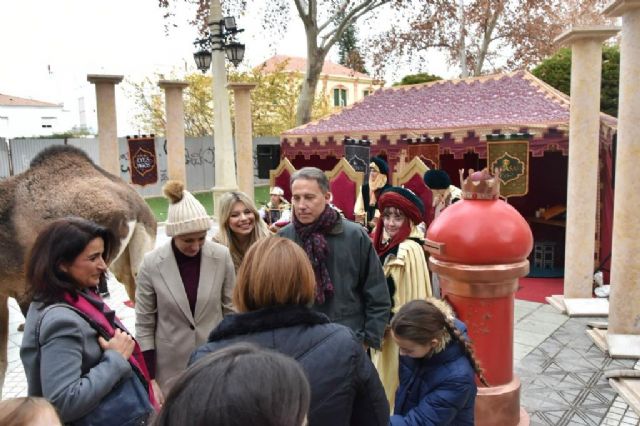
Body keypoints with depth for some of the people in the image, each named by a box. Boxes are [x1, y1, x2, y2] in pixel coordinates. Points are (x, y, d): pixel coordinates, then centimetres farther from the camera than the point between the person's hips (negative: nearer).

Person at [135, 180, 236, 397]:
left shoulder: (221, 256, -10)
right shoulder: (151, 263, -12)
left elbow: (231, 309, 2)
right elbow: (144, 325, -4)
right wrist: (149, 379, -4)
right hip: (171, 368, -1)